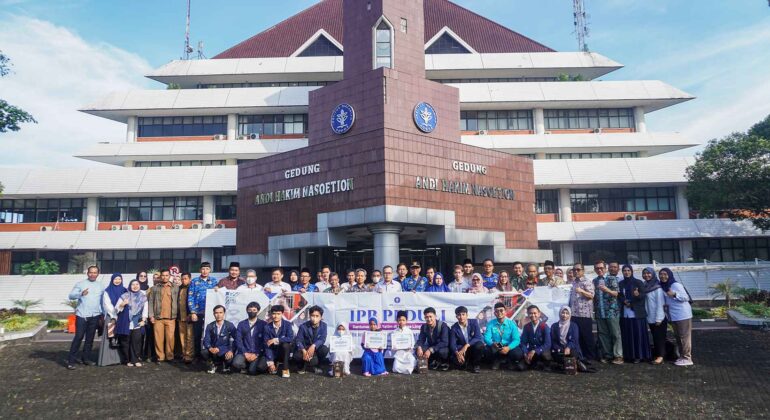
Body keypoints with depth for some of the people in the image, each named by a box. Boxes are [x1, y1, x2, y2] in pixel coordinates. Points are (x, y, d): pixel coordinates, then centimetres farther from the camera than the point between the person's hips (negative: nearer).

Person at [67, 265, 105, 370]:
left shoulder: (101, 286, 12)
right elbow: (71, 296, -8)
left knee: (90, 338, 9)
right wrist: (81, 293, -27)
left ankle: (86, 358, 20)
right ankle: (71, 360, -2)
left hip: (95, 316, 4)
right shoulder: (80, 284, 1)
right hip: (82, 315, -4)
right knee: (78, 337, -7)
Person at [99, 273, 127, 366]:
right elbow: (107, 305, -3)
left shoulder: (124, 291, 13)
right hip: (111, 317, -3)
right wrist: (114, 316, -11)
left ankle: (120, 358, 4)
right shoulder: (107, 291, 4)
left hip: (122, 318, 3)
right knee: (110, 338, -6)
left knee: (121, 338, 1)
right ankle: (108, 359, -6)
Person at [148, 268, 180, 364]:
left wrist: (177, 315, 3)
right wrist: (151, 315, -1)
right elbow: (151, 302, 7)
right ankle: (160, 357, 9)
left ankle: (170, 356, 8)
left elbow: (178, 302, 10)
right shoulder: (155, 288, 9)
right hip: (158, 317, 0)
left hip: (171, 318, 0)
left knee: (170, 338, -3)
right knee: (159, 338, 0)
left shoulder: (175, 288, 9)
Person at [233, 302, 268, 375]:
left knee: (252, 371, -29)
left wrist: (256, 354, -13)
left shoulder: (263, 324, 5)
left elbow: (265, 342, -1)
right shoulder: (241, 324, 11)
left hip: (258, 353, -2)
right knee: (236, 363, -30)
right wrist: (245, 353, -11)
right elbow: (238, 340, 3)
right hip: (244, 353, 2)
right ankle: (246, 367, 6)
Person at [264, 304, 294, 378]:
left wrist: (275, 340, -29)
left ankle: (285, 369, -16)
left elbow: (291, 339, -25)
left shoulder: (287, 325, -9)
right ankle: (273, 366, 14)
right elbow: (267, 345, -11)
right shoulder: (267, 327, -6)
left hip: (284, 352, -2)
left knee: (285, 344, -35)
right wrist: (270, 362, -20)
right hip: (273, 353, 2)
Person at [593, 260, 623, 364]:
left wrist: (607, 290, -28)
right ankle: (607, 355, 13)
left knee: (615, 334, -3)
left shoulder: (612, 279, -1)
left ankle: (618, 356, 2)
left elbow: (616, 293, -9)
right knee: (603, 334, 6)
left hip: (612, 311, -4)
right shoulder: (594, 281, 12)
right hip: (599, 312, 4)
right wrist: (594, 308, 9)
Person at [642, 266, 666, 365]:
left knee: (659, 336, 0)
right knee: (654, 336, 11)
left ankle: (661, 356, 6)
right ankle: (656, 354, 17)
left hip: (658, 318, -6)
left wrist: (659, 319, -17)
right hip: (650, 318, 6)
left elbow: (660, 303, -15)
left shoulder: (657, 287, -13)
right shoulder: (645, 286, 7)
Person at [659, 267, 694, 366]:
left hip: (683, 315, -8)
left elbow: (686, 297, -17)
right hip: (674, 316, 8)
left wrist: (674, 294, -30)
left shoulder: (676, 285, -14)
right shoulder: (663, 287, 10)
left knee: (684, 336, -5)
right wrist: (665, 304, 2)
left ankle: (687, 358, -1)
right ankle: (682, 356, 22)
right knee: (678, 337, 13)